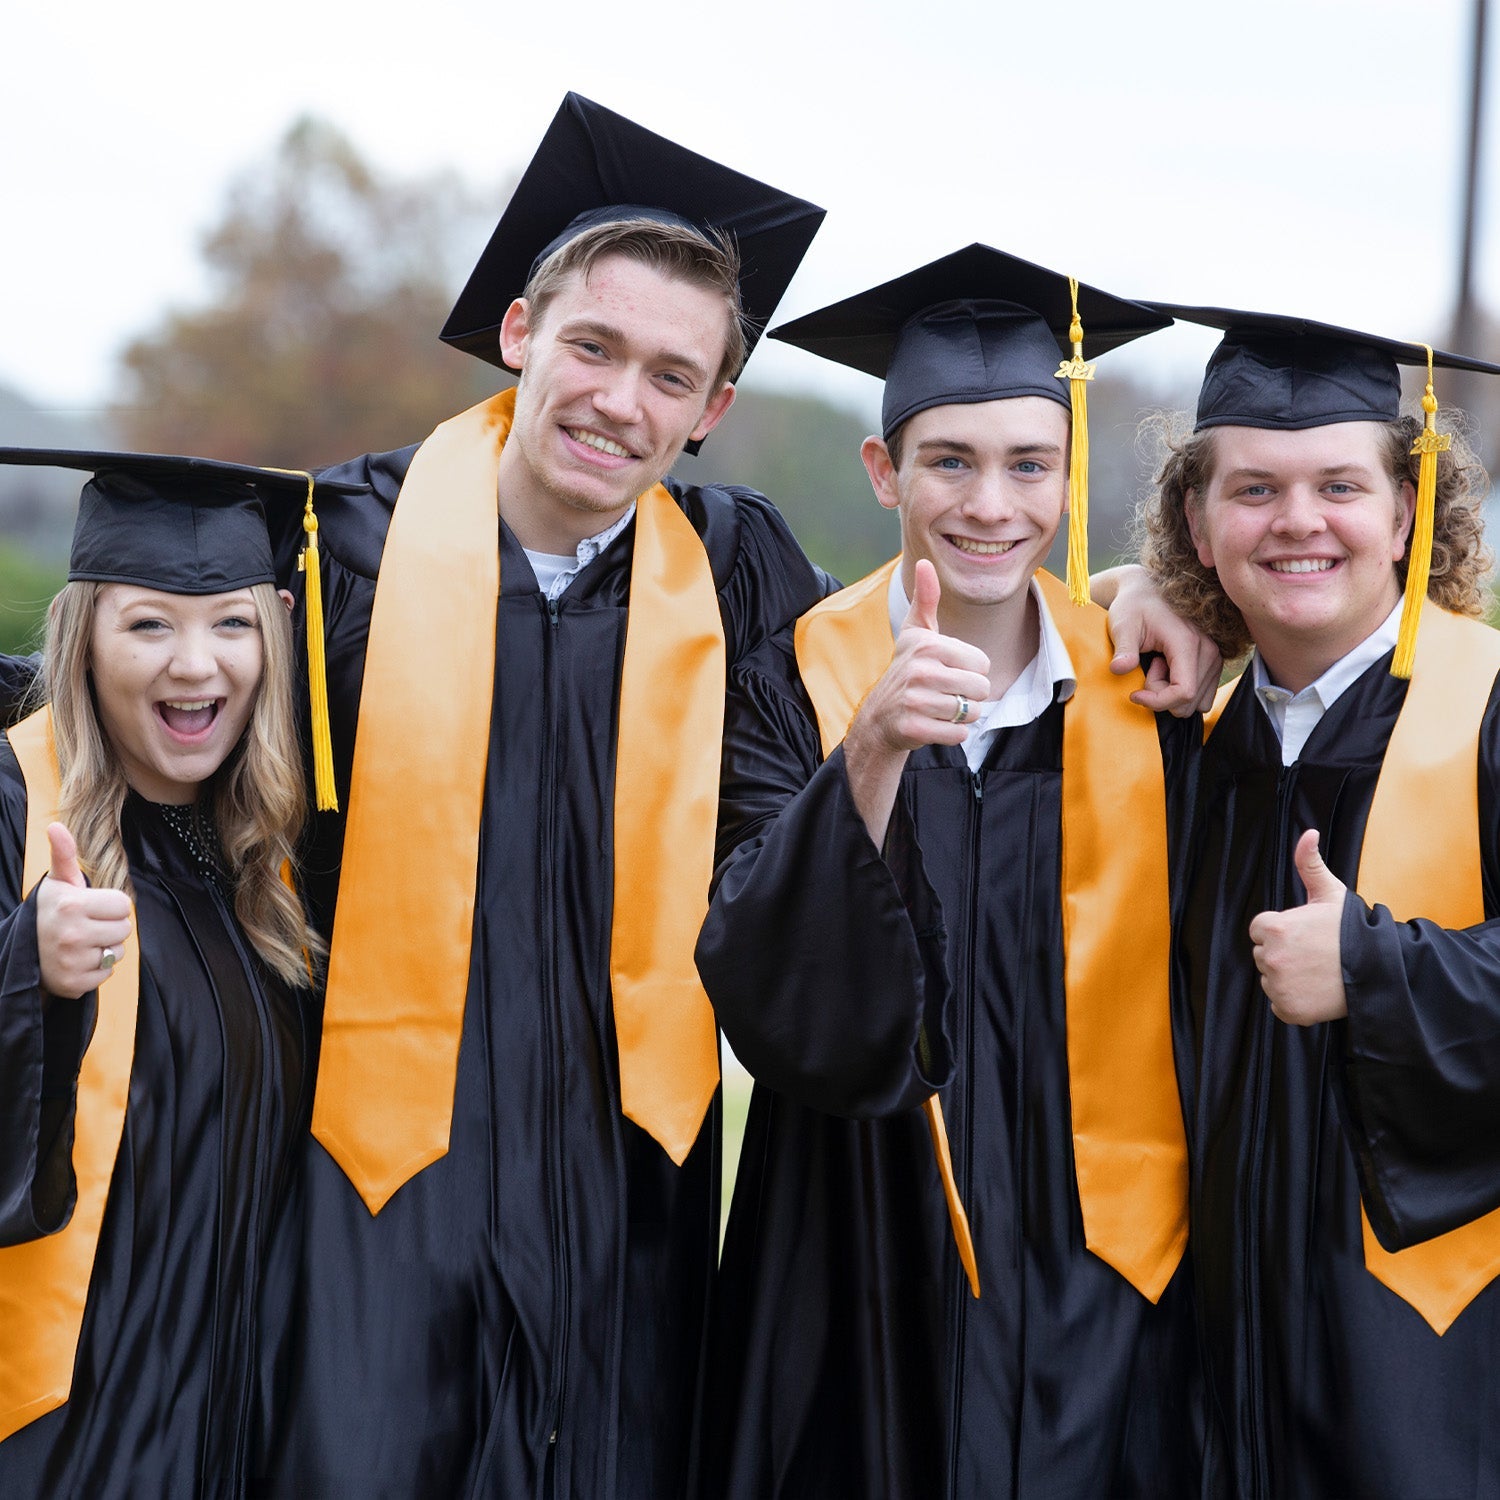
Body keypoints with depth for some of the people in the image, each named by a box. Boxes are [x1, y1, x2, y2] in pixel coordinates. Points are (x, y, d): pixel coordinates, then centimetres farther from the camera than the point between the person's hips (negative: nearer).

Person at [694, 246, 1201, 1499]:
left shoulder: (1146, 694, 0)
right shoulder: (797, 685, -4)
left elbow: (1189, 1004, 9)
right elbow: (767, 1000, -19)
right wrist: (872, 754, -30)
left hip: (1092, 1284, 1)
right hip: (866, 1286, -1)